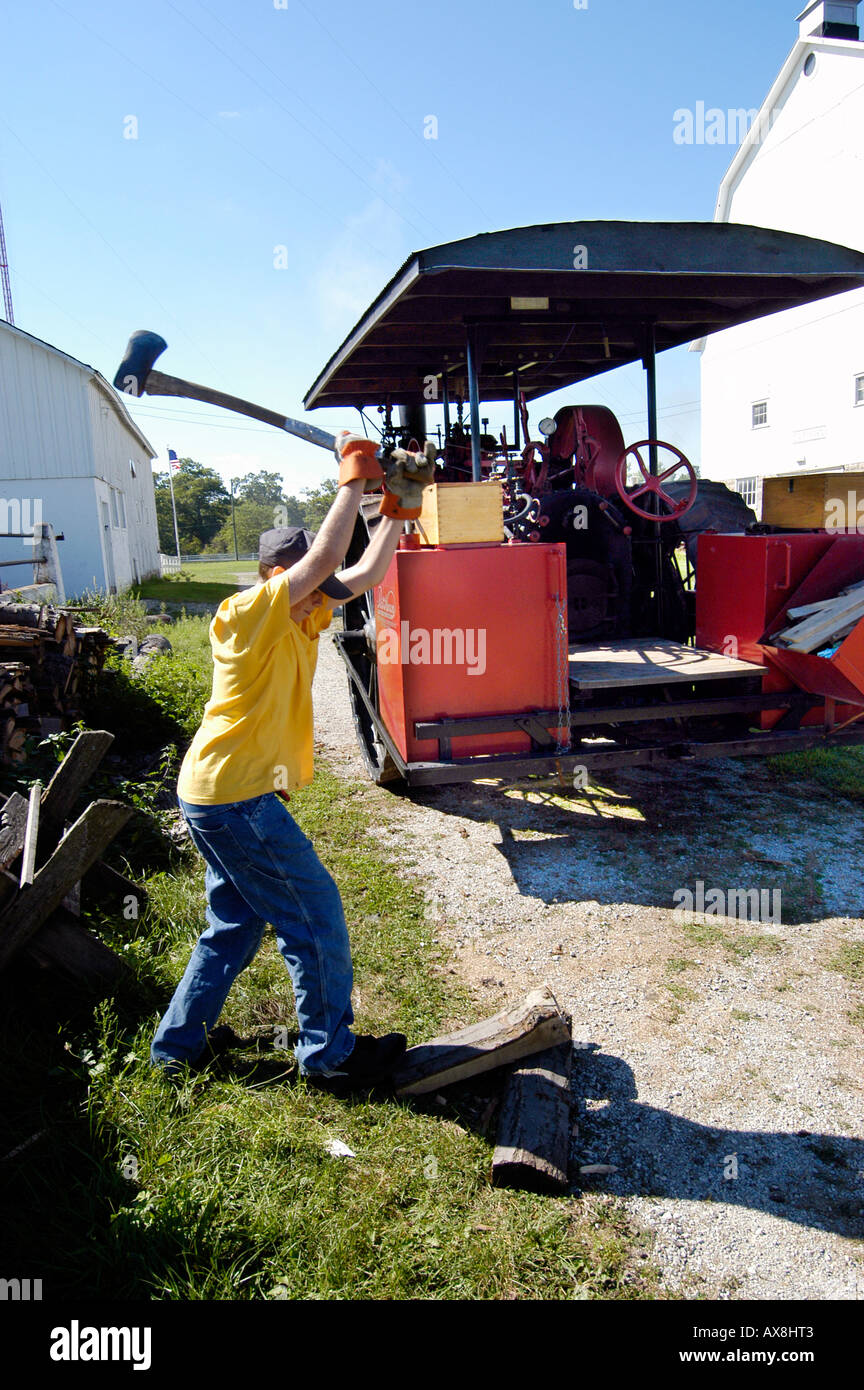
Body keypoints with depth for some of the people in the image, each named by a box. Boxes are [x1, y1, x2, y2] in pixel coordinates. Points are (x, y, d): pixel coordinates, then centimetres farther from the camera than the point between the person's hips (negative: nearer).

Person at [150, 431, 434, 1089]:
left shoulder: (302, 619, 9)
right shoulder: (249, 614, -16)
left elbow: (367, 572, 9)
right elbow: (325, 556, -26)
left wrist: (397, 506, 3)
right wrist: (355, 479, -17)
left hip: (217, 794, 10)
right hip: (235, 795, -10)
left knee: (236, 924, 20)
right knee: (315, 915, 0)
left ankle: (180, 1044, 33)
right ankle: (330, 1053, 15)